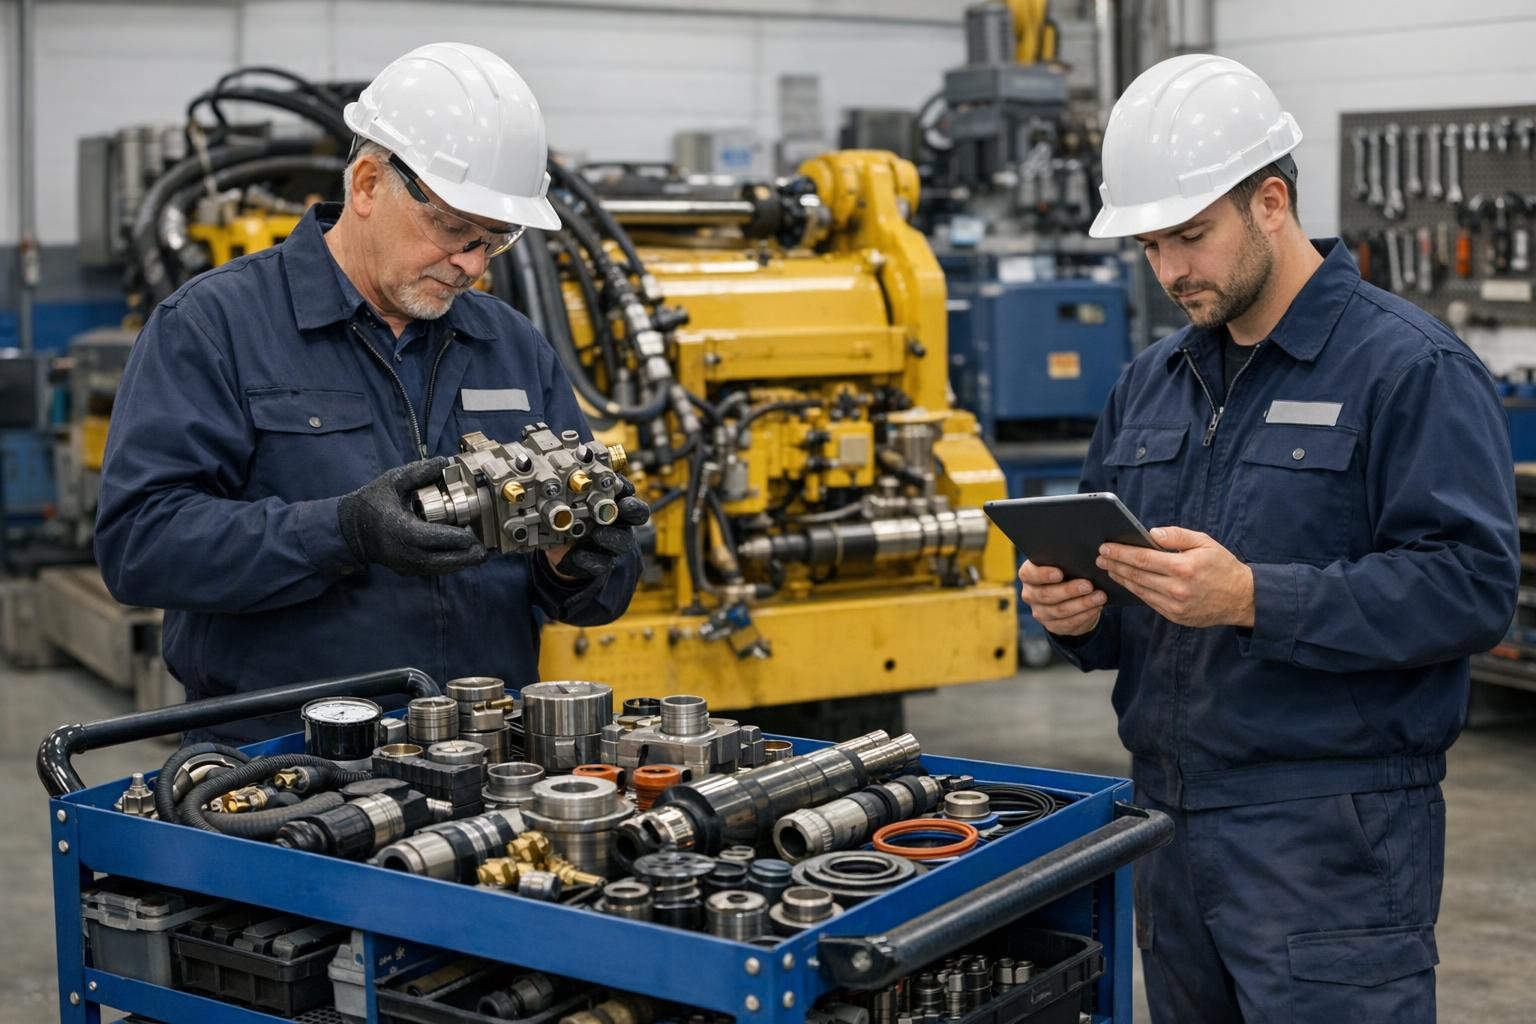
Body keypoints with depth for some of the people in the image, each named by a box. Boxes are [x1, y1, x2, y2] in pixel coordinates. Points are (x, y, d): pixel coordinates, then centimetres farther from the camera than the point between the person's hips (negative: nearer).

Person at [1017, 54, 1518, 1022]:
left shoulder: (1410, 367, -8)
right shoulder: (1152, 382, 14)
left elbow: (1473, 581, -18)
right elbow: (1113, 571, 21)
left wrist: (1253, 599, -25)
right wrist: (1076, 610, -3)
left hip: (1332, 842, -7)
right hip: (1171, 831, 7)